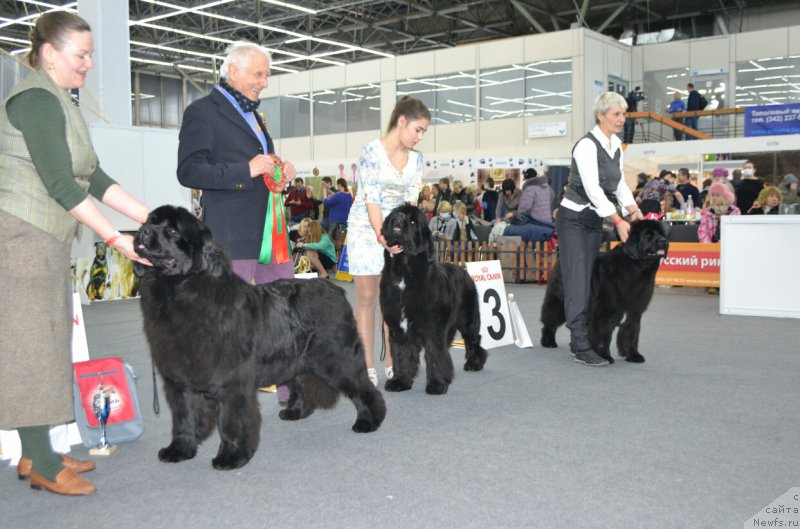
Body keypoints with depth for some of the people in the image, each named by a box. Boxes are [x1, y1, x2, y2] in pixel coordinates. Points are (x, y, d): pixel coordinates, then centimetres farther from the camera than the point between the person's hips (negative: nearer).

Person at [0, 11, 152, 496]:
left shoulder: (62, 104, 16)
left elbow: (93, 178, 14)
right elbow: (59, 184, -20)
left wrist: (150, 217, 8)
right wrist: (116, 239, -19)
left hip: (47, 240, 9)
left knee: (44, 341, 9)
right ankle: (41, 463, 1)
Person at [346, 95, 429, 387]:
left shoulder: (416, 158, 4)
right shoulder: (372, 151, -14)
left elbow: (410, 199, 0)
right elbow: (371, 199, -18)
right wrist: (382, 236, -25)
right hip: (366, 227, -5)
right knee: (367, 297, -2)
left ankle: (393, 364, 9)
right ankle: (367, 367, 4)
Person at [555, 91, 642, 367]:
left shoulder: (616, 144, 7)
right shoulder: (587, 145, -19)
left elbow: (619, 183, 11)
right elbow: (593, 189, -24)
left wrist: (634, 210, -3)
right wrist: (618, 221, -23)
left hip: (595, 220, 8)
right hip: (574, 219, -8)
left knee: (591, 280, 8)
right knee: (578, 282, -10)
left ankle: (579, 339, 15)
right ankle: (582, 348, -8)